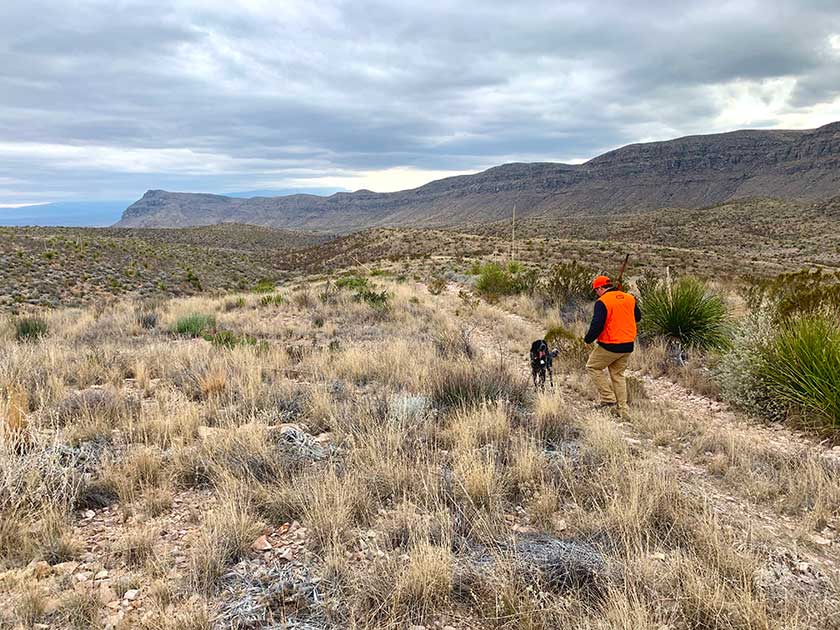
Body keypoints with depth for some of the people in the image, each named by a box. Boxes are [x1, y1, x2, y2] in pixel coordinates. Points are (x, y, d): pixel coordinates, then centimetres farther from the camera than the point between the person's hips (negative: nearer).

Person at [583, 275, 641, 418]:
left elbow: (597, 325, -20)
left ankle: (609, 399, 2)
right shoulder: (630, 298, 7)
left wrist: (588, 340, -6)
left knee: (593, 367, 10)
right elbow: (638, 317, 20)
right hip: (628, 345, 7)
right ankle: (623, 409, 16)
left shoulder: (602, 302, -14)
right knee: (618, 374, 17)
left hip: (610, 346, -7)